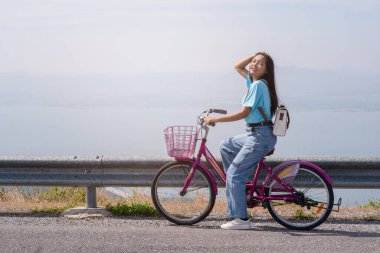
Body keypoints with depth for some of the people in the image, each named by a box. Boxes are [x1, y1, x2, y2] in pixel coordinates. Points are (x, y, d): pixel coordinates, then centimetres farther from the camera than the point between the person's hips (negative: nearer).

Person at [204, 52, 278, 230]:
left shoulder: (258, 85, -15)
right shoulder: (254, 81, 12)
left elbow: (244, 113, -18)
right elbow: (238, 67, 27)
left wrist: (214, 119, -14)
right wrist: (255, 55, 12)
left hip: (260, 136, -10)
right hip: (254, 134, 10)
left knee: (234, 174, -9)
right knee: (226, 146, 25)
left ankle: (241, 219, -9)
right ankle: (240, 185, 23)